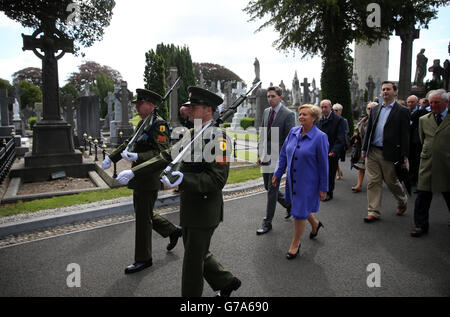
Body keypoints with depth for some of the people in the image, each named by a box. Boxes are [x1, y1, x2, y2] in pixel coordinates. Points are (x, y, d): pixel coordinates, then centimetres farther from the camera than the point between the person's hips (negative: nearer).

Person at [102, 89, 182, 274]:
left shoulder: (159, 124, -16)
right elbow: (129, 143, 24)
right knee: (143, 213, 20)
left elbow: (162, 152, -25)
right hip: (140, 178, 10)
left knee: (143, 218, 1)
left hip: (149, 180, -9)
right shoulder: (142, 123, 13)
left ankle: (143, 259, 17)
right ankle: (173, 231, 36)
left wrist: (138, 157, -36)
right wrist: (111, 158, 20)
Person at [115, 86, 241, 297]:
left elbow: (217, 180, -26)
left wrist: (183, 180, -37)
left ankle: (190, 294, 28)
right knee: (197, 254, 22)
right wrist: (134, 172, 0)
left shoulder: (218, 139, -20)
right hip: (189, 207, 9)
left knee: (194, 259, 7)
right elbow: (166, 157, 6)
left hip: (205, 211, -9)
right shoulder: (191, 134, 8)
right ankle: (226, 282, 41)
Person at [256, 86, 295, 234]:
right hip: (266, 156, 7)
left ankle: (267, 222, 10)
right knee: (268, 187, 15)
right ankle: (289, 204, 39)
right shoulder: (266, 112, 10)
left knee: (272, 189, -2)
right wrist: (260, 153, 12)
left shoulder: (288, 114, -11)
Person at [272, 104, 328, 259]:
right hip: (292, 179, 6)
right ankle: (315, 223, 51)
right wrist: (277, 174, 6)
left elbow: (323, 164, -12)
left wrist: (323, 188, -10)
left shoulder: (320, 137, -14)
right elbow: (283, 154, 8)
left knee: (300, 212, 1)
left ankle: (295, 243, 23)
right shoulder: (293, 132, 0)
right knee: (299, 206, 20)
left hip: (308, 181, -6)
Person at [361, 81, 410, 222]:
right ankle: (374, 212, 12)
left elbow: (405, 135, -5)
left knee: (392, 182, 9)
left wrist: (404, 156, -10)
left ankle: (402, 202, 38)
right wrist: (364, 149, 10)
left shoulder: (402, 111, -2)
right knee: (373, 182, 4)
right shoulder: (375, 109, 12)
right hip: (372, 153, 4)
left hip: (389, 154, -4)